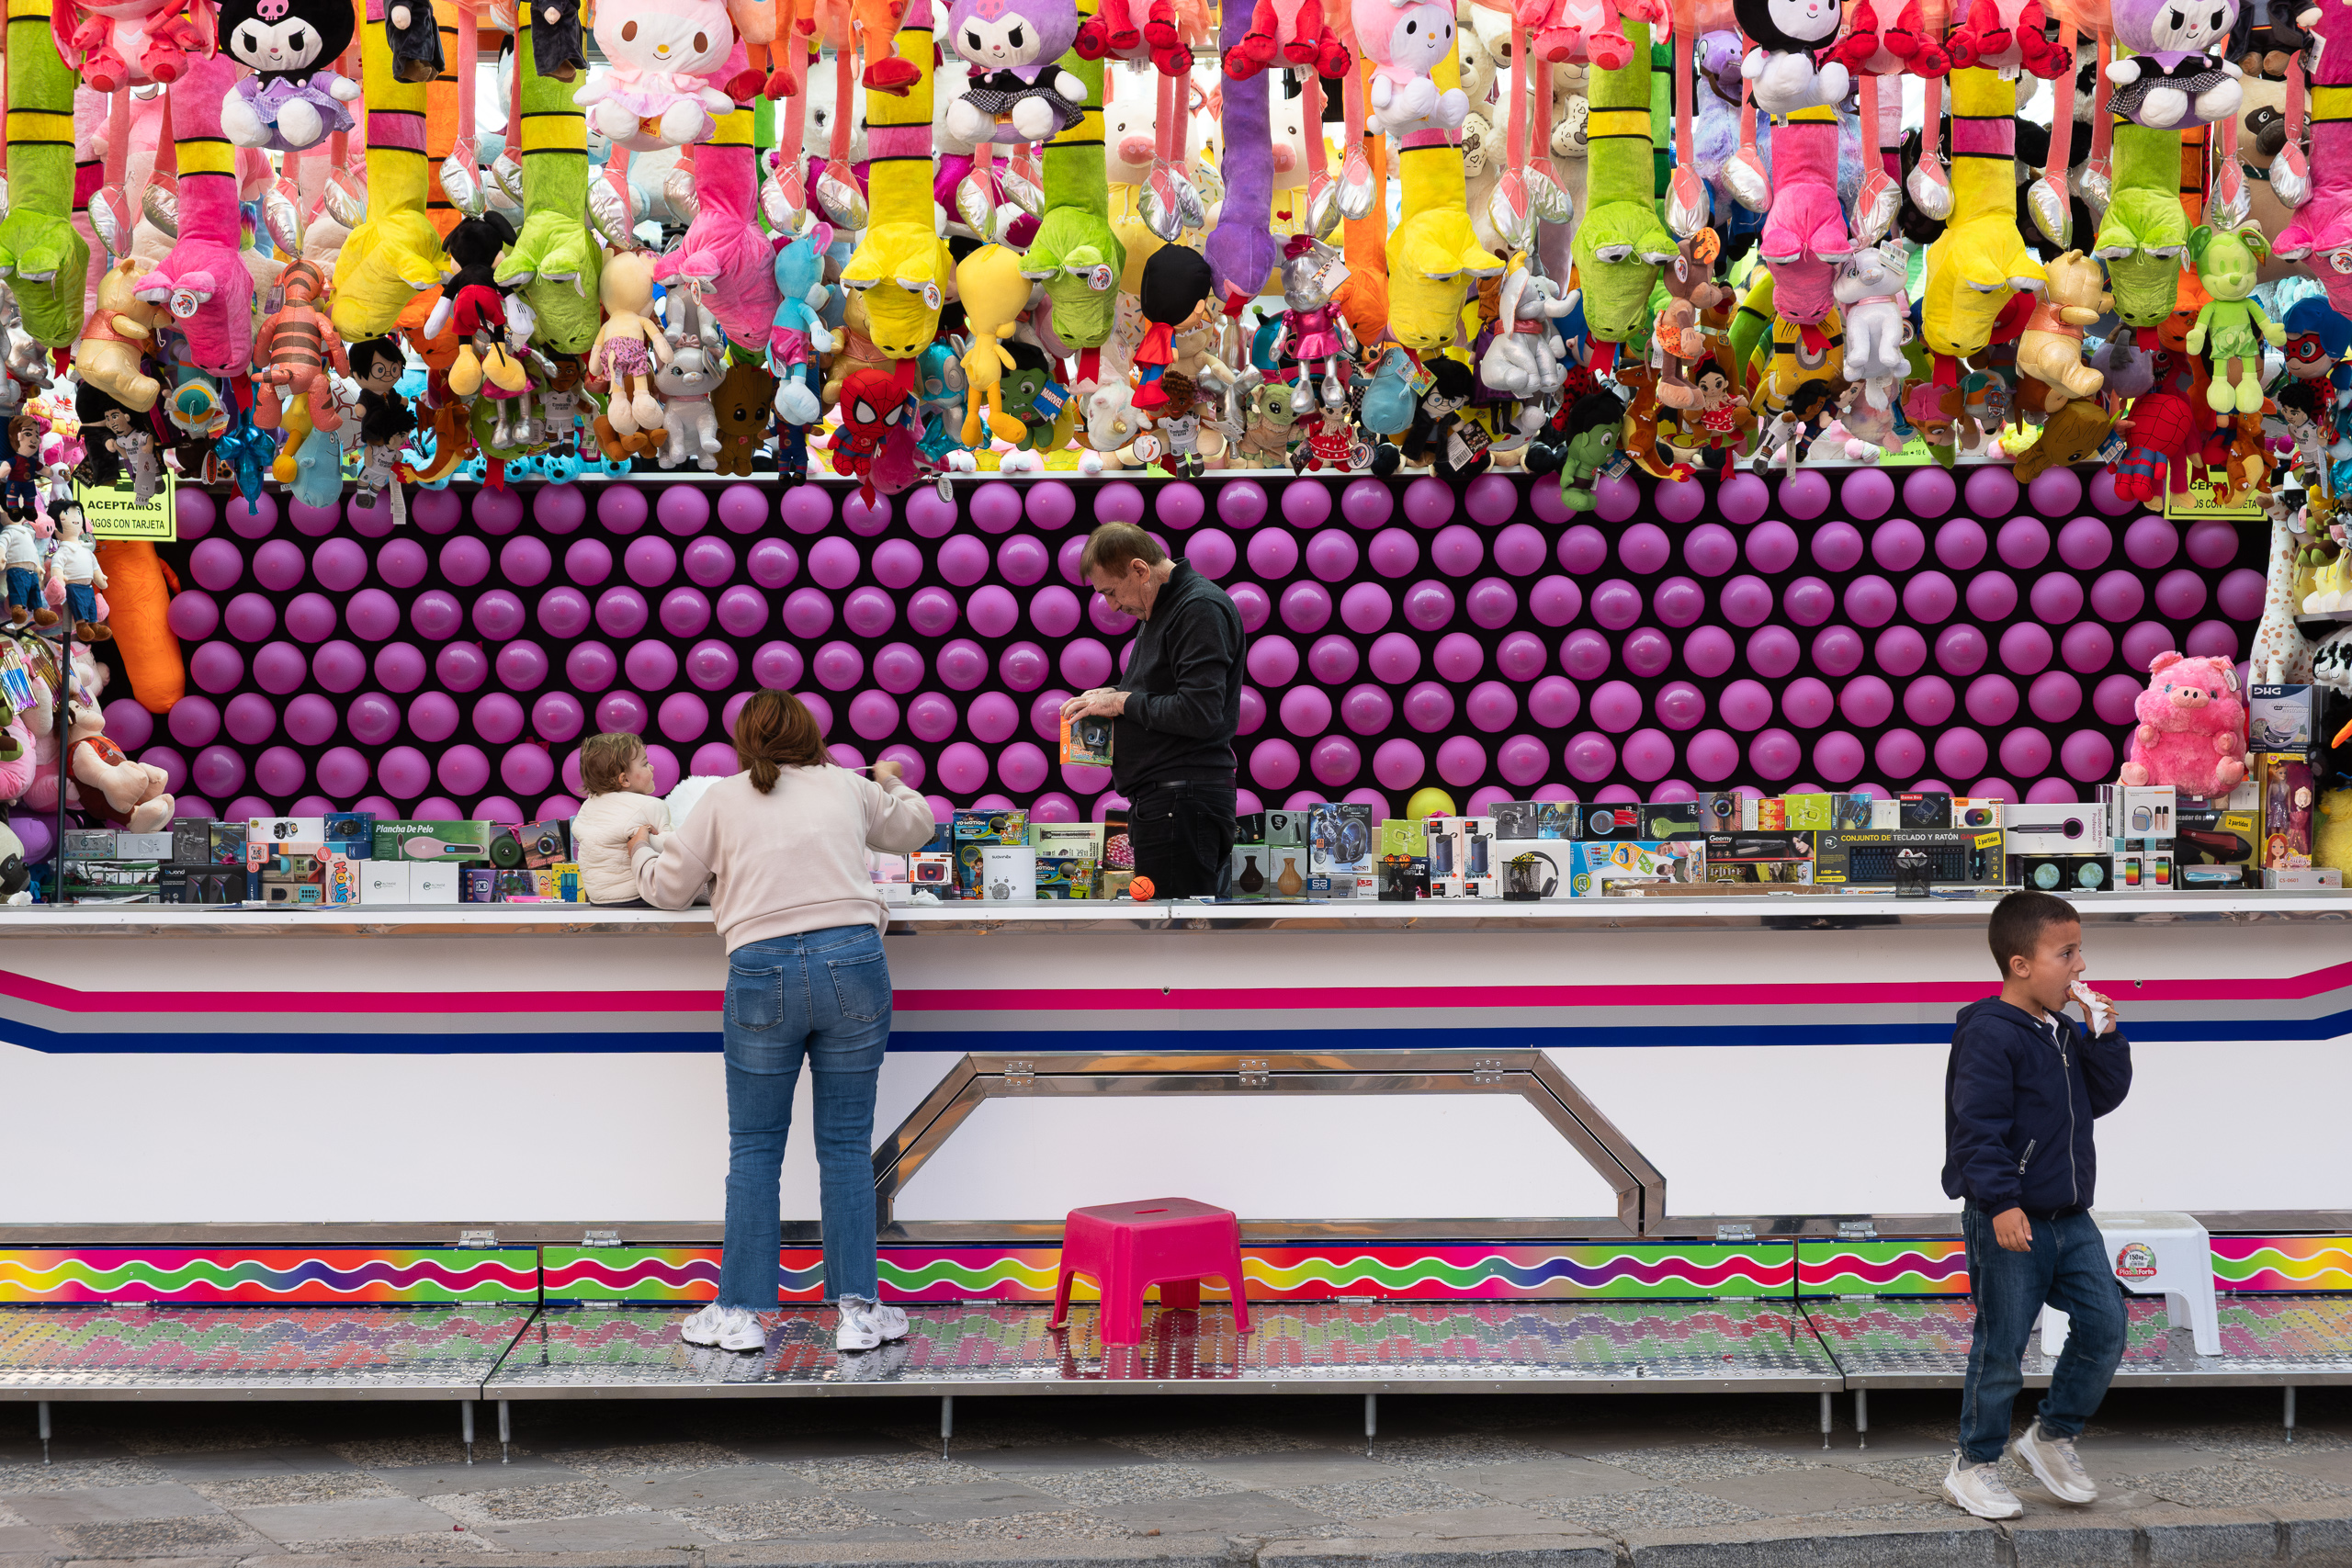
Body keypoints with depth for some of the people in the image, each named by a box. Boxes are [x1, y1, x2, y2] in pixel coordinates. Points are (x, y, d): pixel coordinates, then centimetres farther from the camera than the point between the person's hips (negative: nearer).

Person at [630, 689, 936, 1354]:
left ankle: (741, 1312, 11)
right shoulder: (848, 788, 14)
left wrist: (641, 850, 36)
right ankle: (857, 1310, 8)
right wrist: (893, 782, 54)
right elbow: (915, 826, 33)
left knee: (754, 1148, 9)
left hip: (763, 973, -1)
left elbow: (669, 888, 15)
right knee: (847, 1144, 8)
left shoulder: (723, 799, 8)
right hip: (854, 961, 1)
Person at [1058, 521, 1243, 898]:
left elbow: (1199, 713, -21)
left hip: (1182, 803, -10)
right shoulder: (1161, 609, 21)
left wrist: (1123, 702, -10)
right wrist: (1113, 696, 12)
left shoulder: (1201, 609, -12)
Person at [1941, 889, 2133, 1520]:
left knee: (2105, 1326, 5)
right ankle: (1974, 1467, 17)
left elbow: (2105, 1096, 15)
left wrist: (2105, 1038, 1)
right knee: (2001, 1348, 1)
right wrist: (2001, 1202, -26)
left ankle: (2054, 1435, 25)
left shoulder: (2063, 1032, 11)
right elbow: (1979, 1125, -20)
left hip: (2069, 1218, 8)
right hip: (2008, 1225, -8)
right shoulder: (1988, 1033, -16)